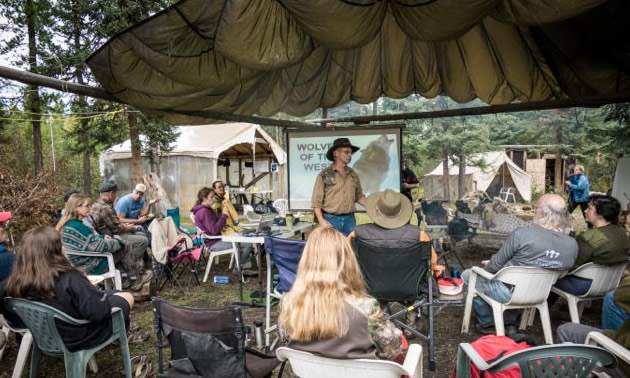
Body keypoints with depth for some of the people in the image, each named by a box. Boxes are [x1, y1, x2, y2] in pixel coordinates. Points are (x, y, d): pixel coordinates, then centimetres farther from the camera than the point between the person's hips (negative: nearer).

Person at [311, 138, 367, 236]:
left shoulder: (353, 174, 9)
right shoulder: (324, 175, -5)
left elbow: (359, 196, 18)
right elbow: (316, 200, -6)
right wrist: (321, 220, -15)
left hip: (350, 219, 4)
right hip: (331, 220, -4)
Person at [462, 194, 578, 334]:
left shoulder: (522, 234, -27)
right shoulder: (573, 245, -10)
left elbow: (496, 264, -16)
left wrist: (485, 269, 6)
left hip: (508, 293, -6)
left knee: (467, 275, 17)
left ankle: (488, 324, 25)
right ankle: (510, 323, 30)